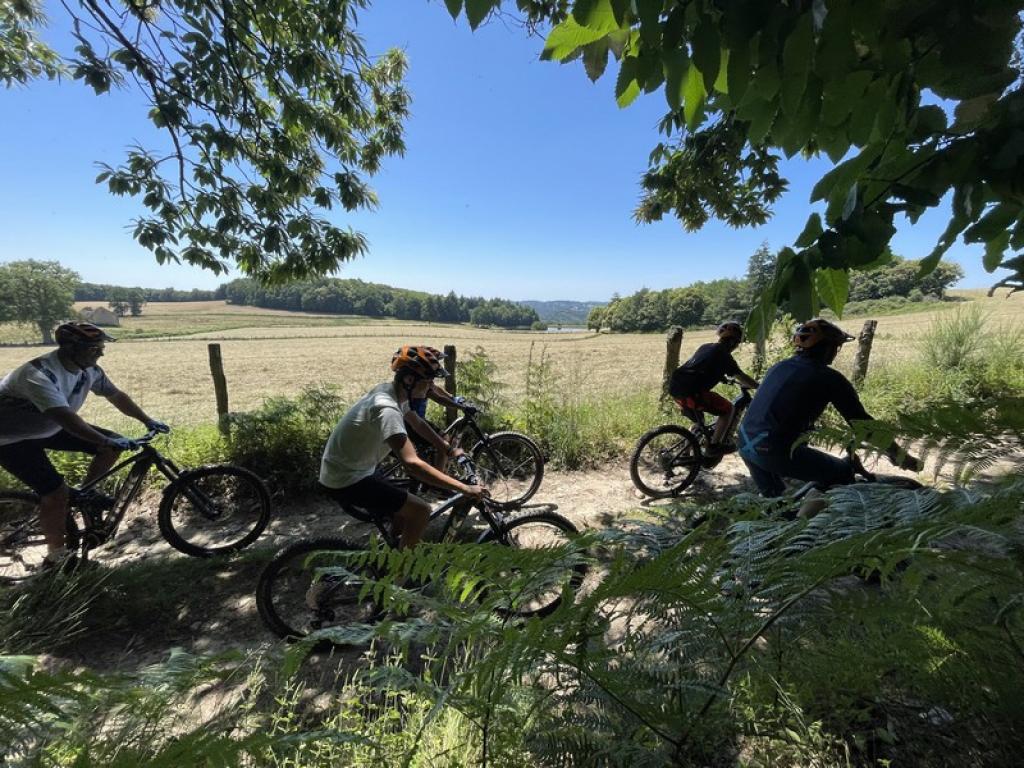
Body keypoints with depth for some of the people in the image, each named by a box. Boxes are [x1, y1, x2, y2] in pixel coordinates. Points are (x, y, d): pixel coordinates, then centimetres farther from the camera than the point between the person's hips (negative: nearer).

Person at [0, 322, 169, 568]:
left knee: (112, 445, -6)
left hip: (48, 429, 8)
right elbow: (66, 417, -44)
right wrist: (107, 441, -48)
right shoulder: (39, 375, -34)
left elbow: (116, 396, 1)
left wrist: (148, 421, -4)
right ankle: (56, 557, 3)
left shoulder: (89, 369, -11)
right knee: (57, 493, -16)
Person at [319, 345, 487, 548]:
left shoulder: (391, 392, -1)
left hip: (355, 471, 9)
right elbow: (412, 464, -40)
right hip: (346, 481, -9)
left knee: (404, 513, 17)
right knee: (420, 510, -14)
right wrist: (464, 488, -39)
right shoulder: (387, 408, -31)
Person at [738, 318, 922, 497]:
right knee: (843, 474, 11)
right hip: (775, 450, -7)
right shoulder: (829, 378, -3)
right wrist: (901, 456, 11)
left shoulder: (779, 366, 17)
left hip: (745, 445, 7)